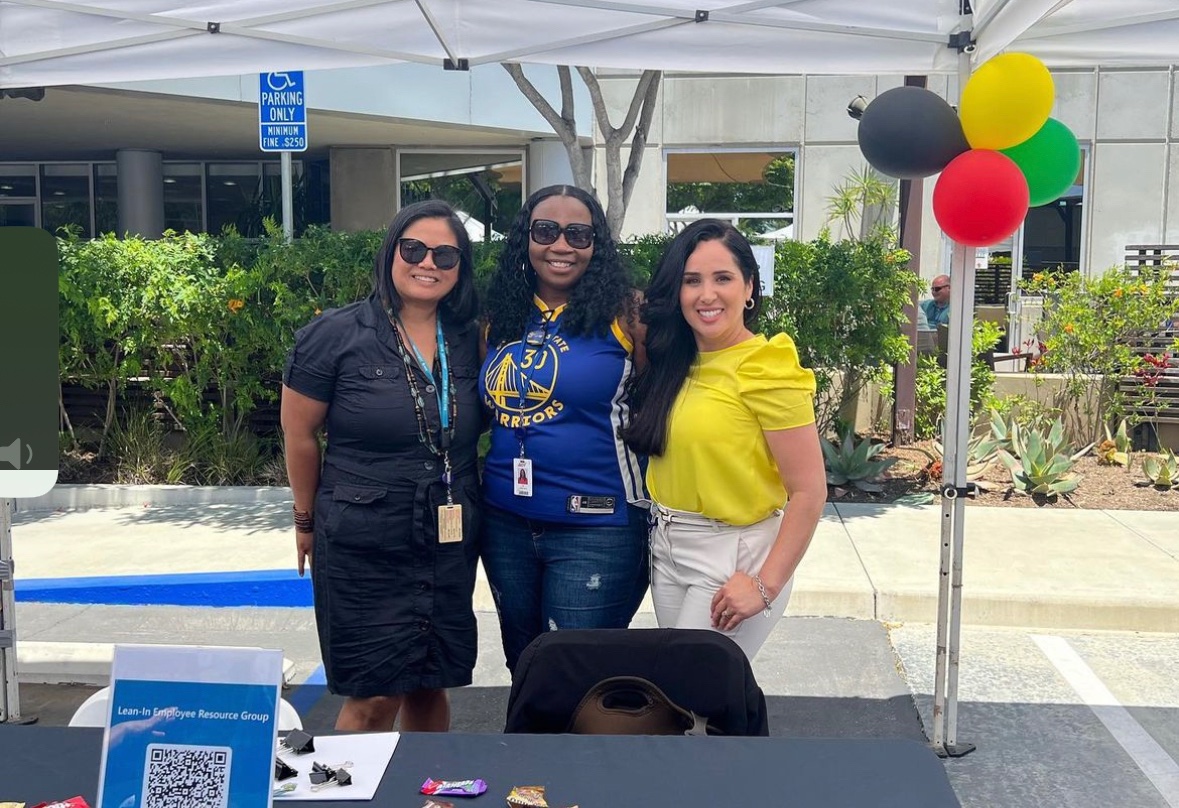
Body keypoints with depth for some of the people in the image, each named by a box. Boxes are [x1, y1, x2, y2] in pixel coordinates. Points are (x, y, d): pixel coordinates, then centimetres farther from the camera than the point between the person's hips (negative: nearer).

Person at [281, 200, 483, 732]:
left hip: (450, 546, 4)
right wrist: (308, 522, 8)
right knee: (374, 698, 0)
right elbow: (299, 436, 0)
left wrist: (465, 507, 11)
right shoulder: (335, 337, -9)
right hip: (364, 548, -4)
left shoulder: (468, 340, 3)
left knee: (430, 686, 14)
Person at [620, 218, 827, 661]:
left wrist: (766, 584, -19)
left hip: (733, 556, -7)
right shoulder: (673, 362, 5)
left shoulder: (767, 369, -16)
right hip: (666, 550, 7)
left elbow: (809, 491, -17)